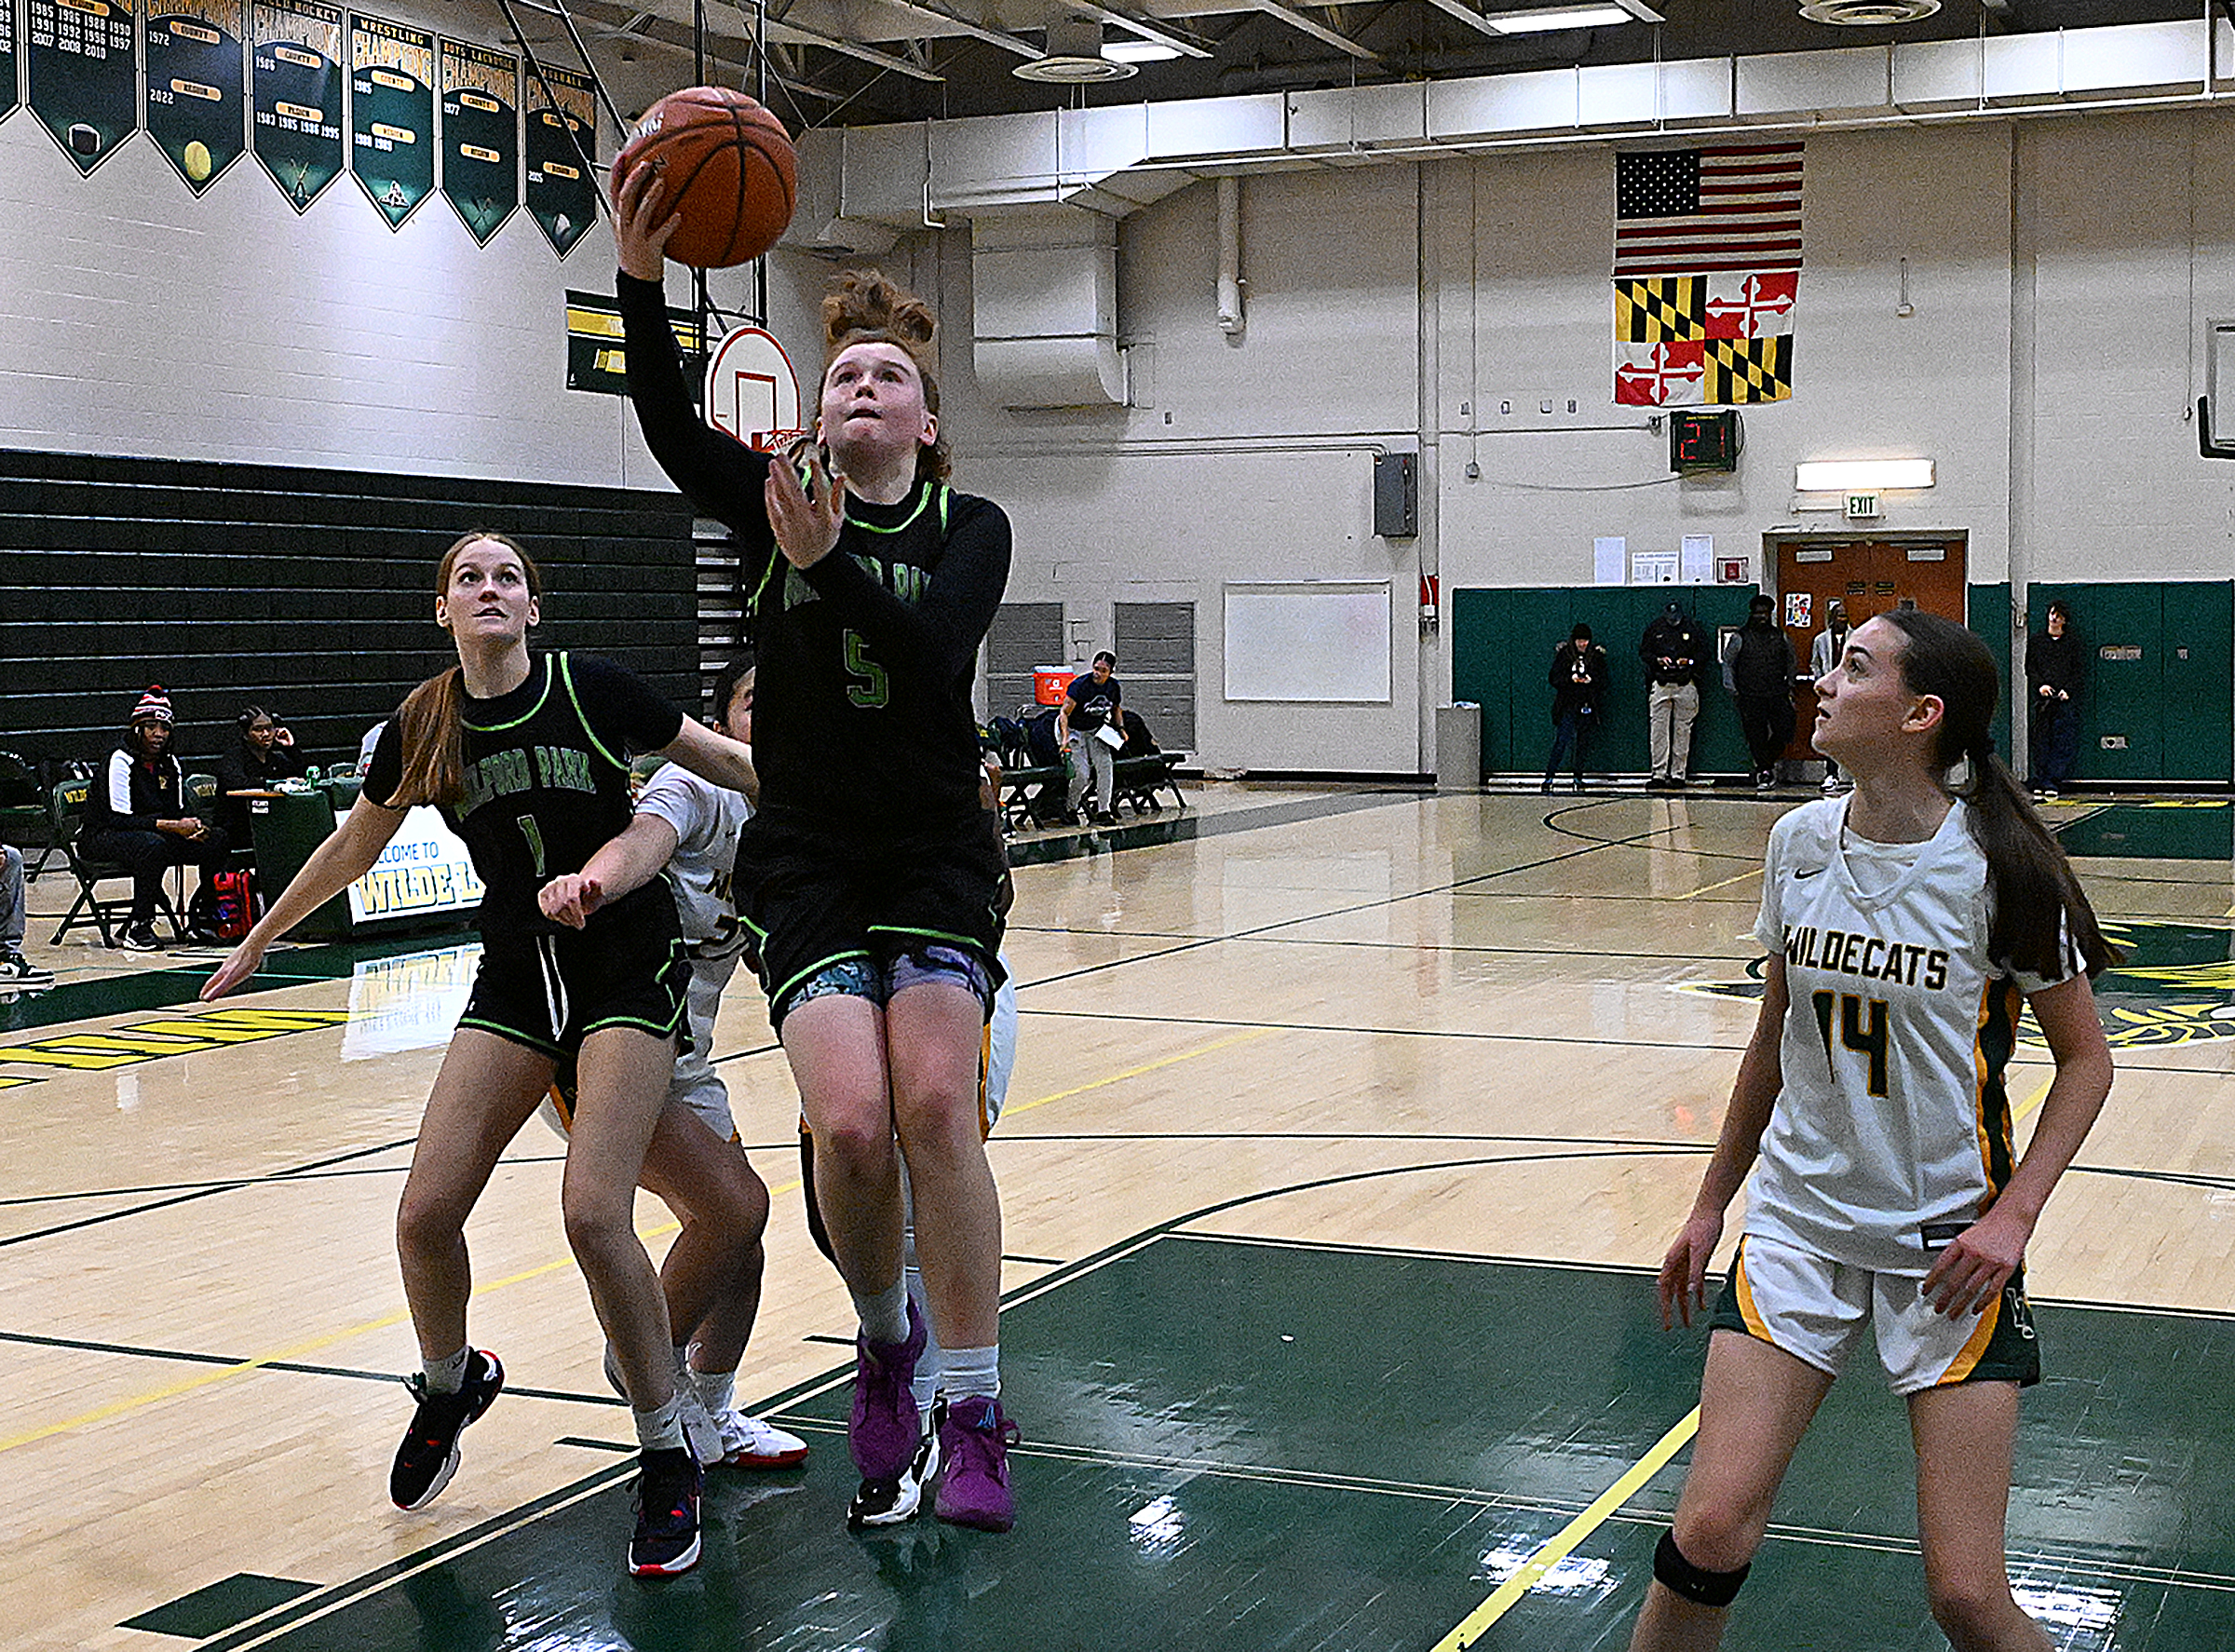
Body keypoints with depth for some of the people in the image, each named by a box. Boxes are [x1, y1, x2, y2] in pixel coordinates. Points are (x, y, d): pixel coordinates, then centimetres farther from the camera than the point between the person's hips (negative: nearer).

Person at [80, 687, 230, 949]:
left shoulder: (170, 764, 6)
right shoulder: (121, 761, -16)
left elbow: (178, 811, 10)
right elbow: (119, 818, -22)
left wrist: (193, 825, -15)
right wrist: (171, 826, -27)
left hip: (153, 834, 7)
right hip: (103, 837, -7)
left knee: (217, 841, -10)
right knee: (154, 845, -40)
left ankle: (201, 918, -1)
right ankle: (137, 927, -30)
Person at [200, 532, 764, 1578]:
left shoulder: (589, 689, -11)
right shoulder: (422, 727, 0)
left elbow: (729, 763, 1)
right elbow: (354, 846, 17)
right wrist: (260, 941, 27)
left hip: (628, 969, -4)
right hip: (515, 977, 4)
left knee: (594, 1212, -20)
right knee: (426, 1214, -5)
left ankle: (670, 1453, -2)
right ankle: (450, 1383, 28)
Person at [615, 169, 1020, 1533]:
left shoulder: (970, 529, 4)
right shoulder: (776, 504, 5)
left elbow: (933, 650, -16)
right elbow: (671, 430, -15)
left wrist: (830, 564, -29)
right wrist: (643, 282, -30)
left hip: (937, 856, 0)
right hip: (807, 858, 0)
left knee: (937, 1108, -19)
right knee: (851, 1125, -18)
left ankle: (977, 1414, -6)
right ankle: (883, 1335, 13)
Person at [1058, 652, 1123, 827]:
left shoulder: (1114, 687, -6)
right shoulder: (1080, 684, -22)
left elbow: (1115, 708, 16)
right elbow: (1064, 712, -21)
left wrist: (1120, 729, 2)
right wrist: (1065, 737, -33)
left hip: (1095, 731, 5)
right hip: (1073, 730, -5)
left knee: (1105, 765, -15)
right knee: (1082, 773, -16)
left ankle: (1103, 811, -8)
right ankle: (1070, 808, 9)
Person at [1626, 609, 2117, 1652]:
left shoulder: (1998, 868, -12)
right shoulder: (1799, 841, 0)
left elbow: (2084, 1059, -2)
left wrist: (2012, 1215, -14)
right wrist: (1711, 1205, 17)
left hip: (1949, 1244, -3)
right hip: (1798, 1221, 3)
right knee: (1711, 1534, -8)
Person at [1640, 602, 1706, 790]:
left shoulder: (1692, 627, 4)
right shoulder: (1655, 627, 6)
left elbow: (1703, 651, 8)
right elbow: (1643, 651, 11)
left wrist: (1689, 661, -10)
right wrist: (1658, 660, -7)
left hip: (1685, 685, -1)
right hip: (1660, 684, 1)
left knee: (1682, 729, 1)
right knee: (1659, 729, -3)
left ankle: (1678, 774, 6)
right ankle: (1659, 774, 0)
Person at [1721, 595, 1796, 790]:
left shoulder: (1781, 637, 11)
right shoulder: (1740, 637, 2)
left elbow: (1790, 662, 22)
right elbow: (1728, 662, 8)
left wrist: (1790, 685, 17)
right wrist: (1731, 688, 0)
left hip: (1777, 695, 2)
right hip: (1750, 698, -2)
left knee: (1783, 731, -4)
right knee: (1756, 736, -3)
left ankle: (1768, 762, 19)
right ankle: (1762, 771, 8)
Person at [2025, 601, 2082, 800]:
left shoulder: (2073, 643, 10)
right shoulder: (2035, 642, 15)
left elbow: (2078, 671, 5)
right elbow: (2029, 668, 10)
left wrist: (2067, 690, -10)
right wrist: (2040, 685, -7)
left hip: (2066, 700, -2)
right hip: (2042, 699, 2)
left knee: (2063, 742, -10)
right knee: (2041, 741, -1)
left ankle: (2053, 782, -13)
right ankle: (2040, 781, 2)